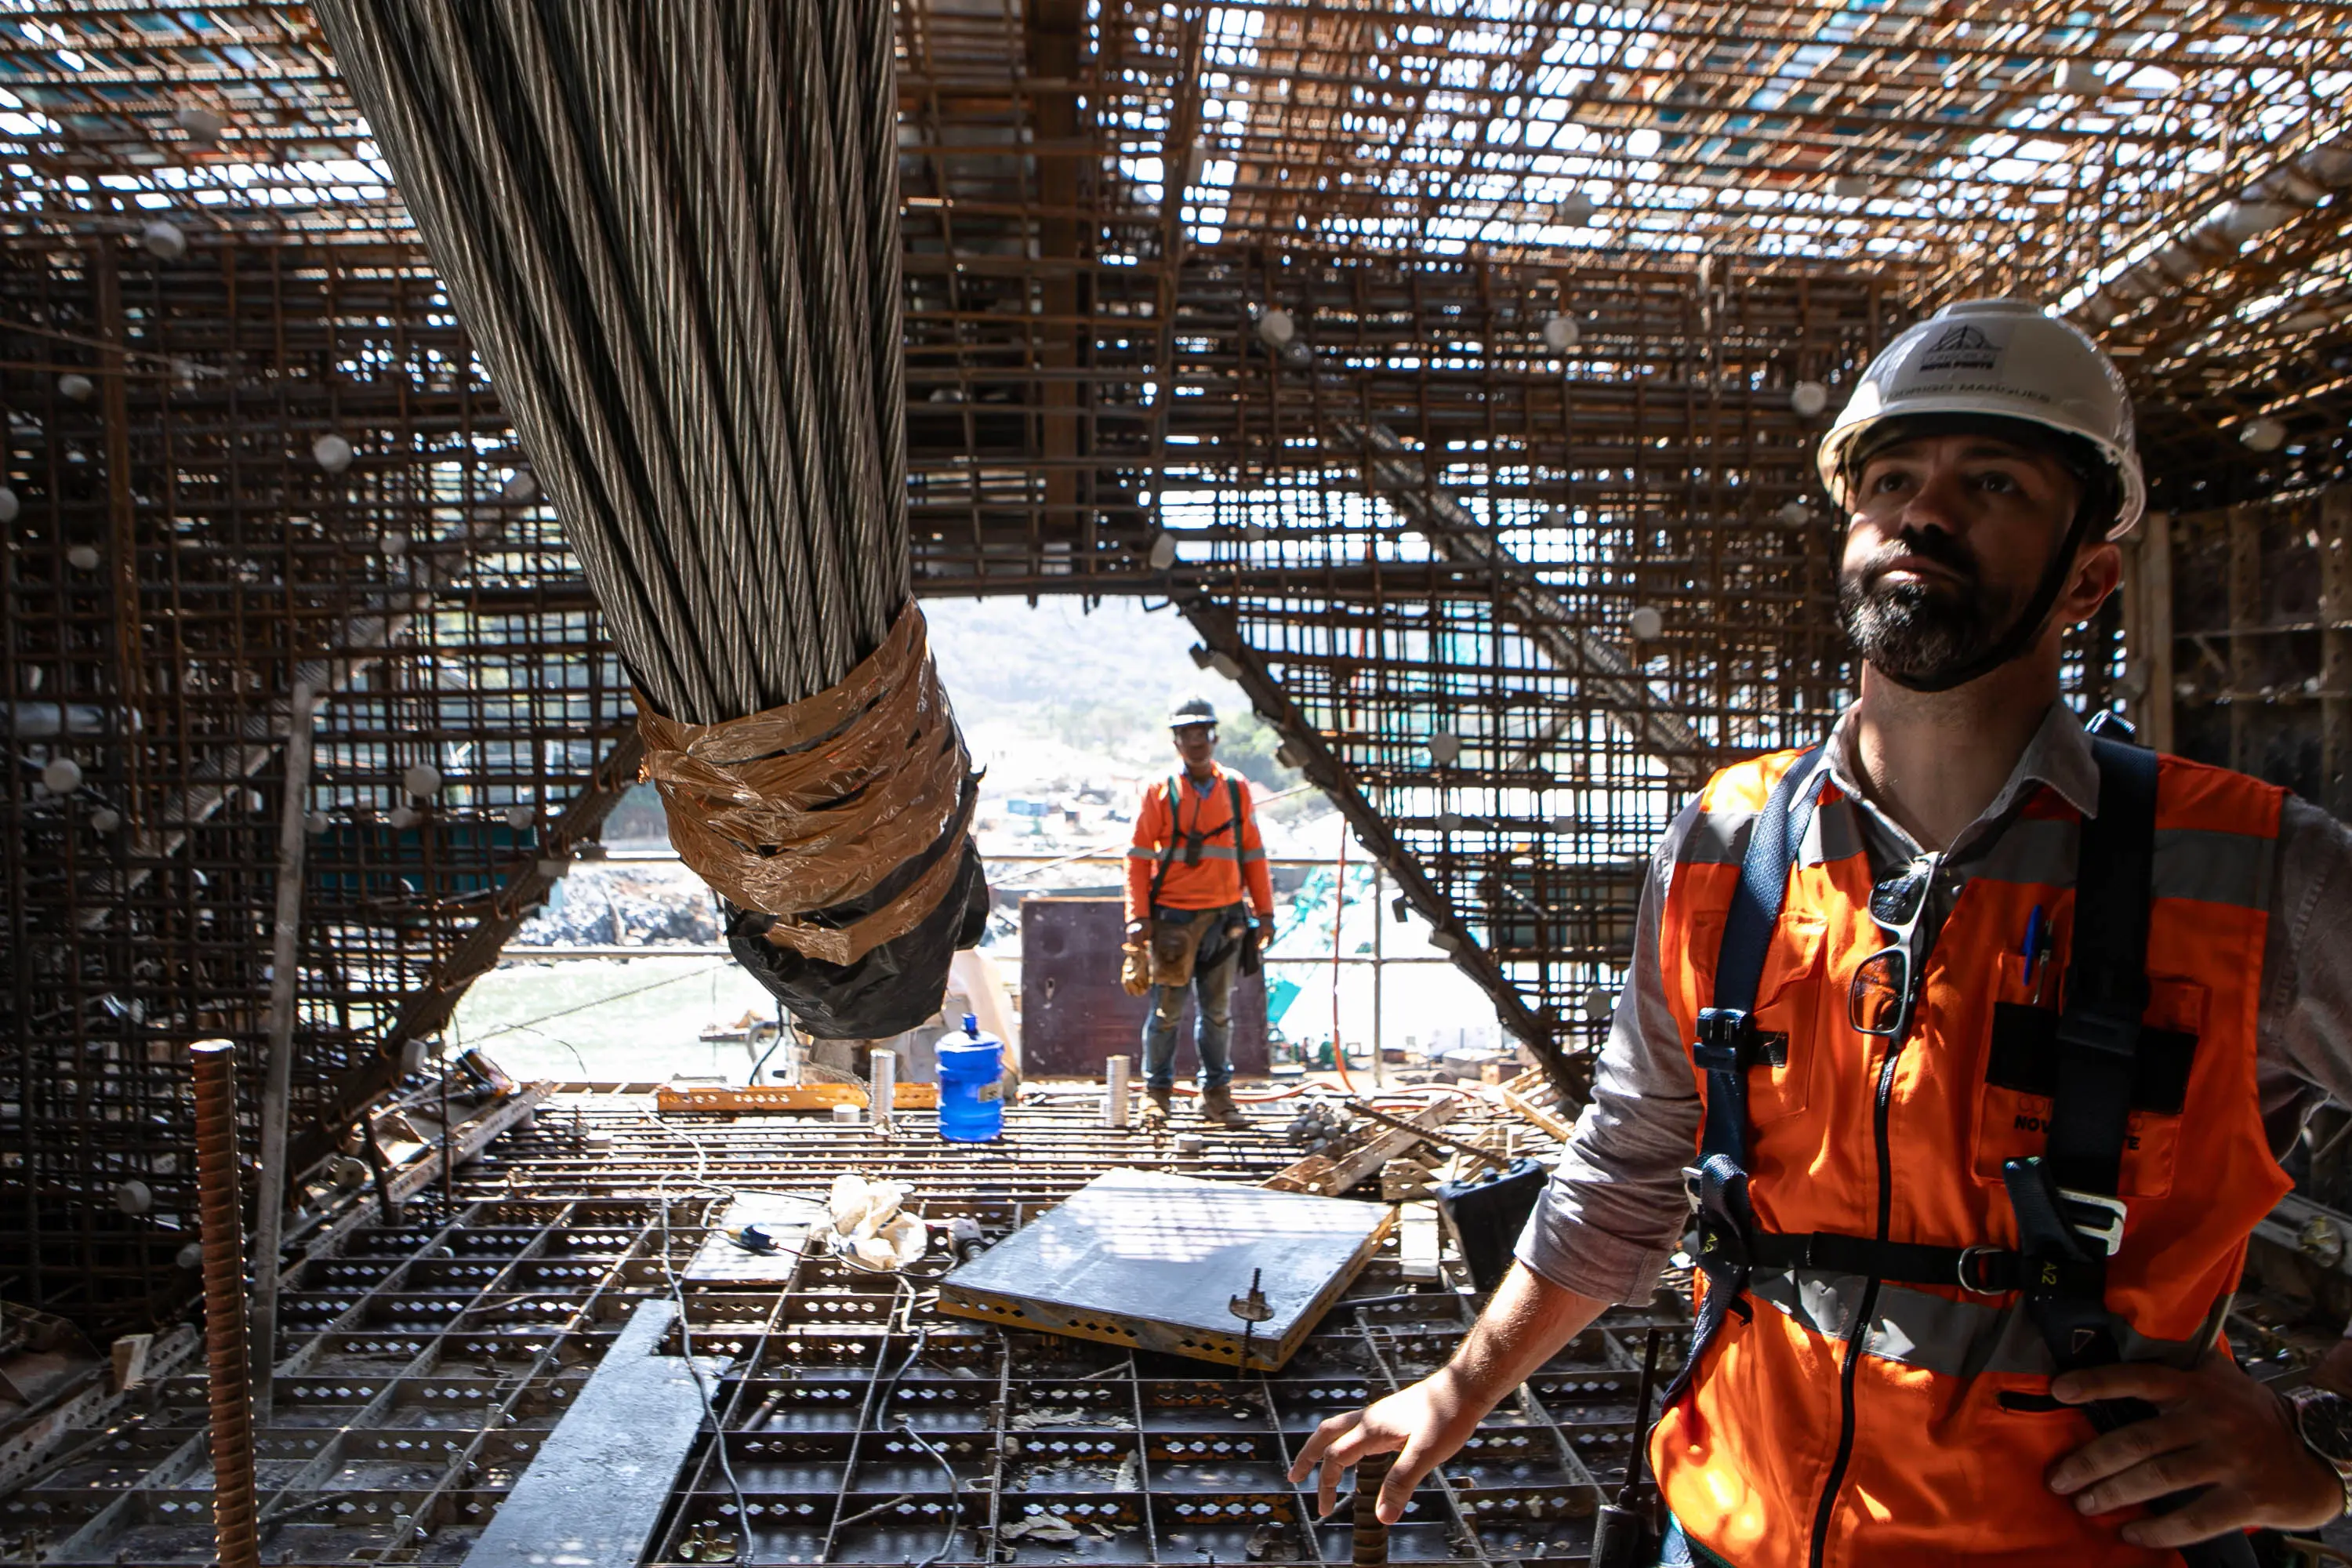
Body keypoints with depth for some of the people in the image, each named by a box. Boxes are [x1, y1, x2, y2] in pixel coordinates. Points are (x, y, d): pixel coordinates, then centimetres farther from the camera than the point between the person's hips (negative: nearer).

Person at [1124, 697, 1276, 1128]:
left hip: (1225, 918, 3)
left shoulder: (1237, 789, 7)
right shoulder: (1160, 792, -1)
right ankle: (1157, 1091, 18)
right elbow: (1139, 858, -2)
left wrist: (1264, 910, 6)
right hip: (1173, 918, -2)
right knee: (1166, 1010, 4)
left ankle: (1217, 1092, 22)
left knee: (1218, 1011, 10)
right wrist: (1137, 917, -9)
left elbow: (1253, 854, 10)